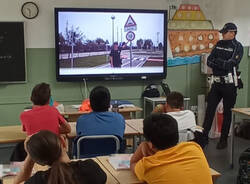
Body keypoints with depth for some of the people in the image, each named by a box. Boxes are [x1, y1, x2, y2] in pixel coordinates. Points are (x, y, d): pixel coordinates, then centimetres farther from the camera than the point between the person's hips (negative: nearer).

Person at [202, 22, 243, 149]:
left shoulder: (237, 46, -6)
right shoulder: (219, 44, 11)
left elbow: (231, 64, -19)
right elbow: (209, 61, 4)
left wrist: (216, 61, -9)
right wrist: (223, 64, -12)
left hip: (229, 83, -5)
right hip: (216, 82, 5)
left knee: (227, 112, 4)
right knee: (209, 110, 3)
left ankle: (224, 140, 14)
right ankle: (204, 136, 9)